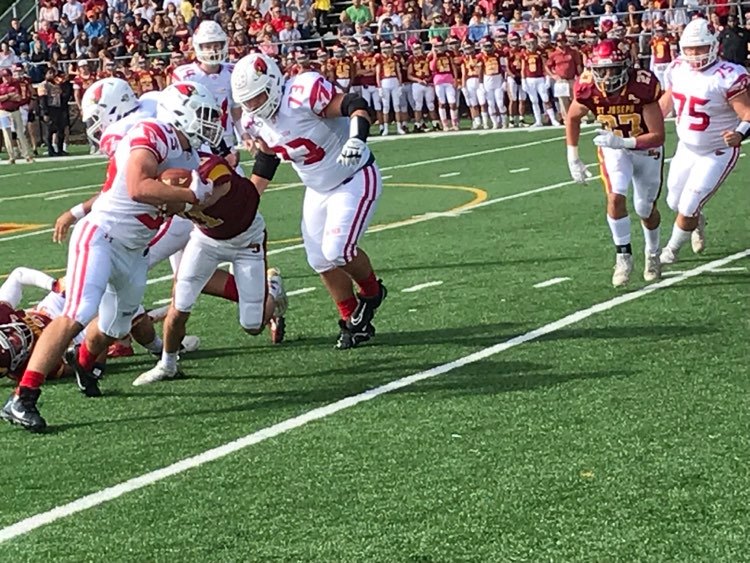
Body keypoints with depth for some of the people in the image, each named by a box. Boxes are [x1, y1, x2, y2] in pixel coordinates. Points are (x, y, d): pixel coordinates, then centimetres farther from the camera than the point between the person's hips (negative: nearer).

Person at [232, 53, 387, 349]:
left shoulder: (303, 94, -30)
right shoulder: (255, 120, -6)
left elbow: (357, 106, -32)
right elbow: (267, 156, 10)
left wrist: (357, 139, -50)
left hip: (355, 179, -8)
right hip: (318, 189, 8)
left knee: (337, 250, -19)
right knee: (321, 260, 5)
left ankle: (371, 291, 11)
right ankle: (353, 322, 20)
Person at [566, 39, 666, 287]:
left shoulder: (642, 87, -34)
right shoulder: (588, 89, -24)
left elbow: (658, 136, -32)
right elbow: (573, 118, 0)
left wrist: (622, 142, -42)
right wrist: (573, 158, 0)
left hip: (646, 148, -1)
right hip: (614, 148, 1)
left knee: (646, 209, 10)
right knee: (616, 198, -20)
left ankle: (652, 254, 38)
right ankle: (623, 256, -4)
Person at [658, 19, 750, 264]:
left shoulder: (727, 77, -26)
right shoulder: (677, 69, -5)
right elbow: (667, 101, 13)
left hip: (718, 153, -6)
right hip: (687, 148, 6)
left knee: (688, 208, -4)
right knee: (675, 203, 18)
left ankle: (672, 249, 24)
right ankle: (698, 223, 53)